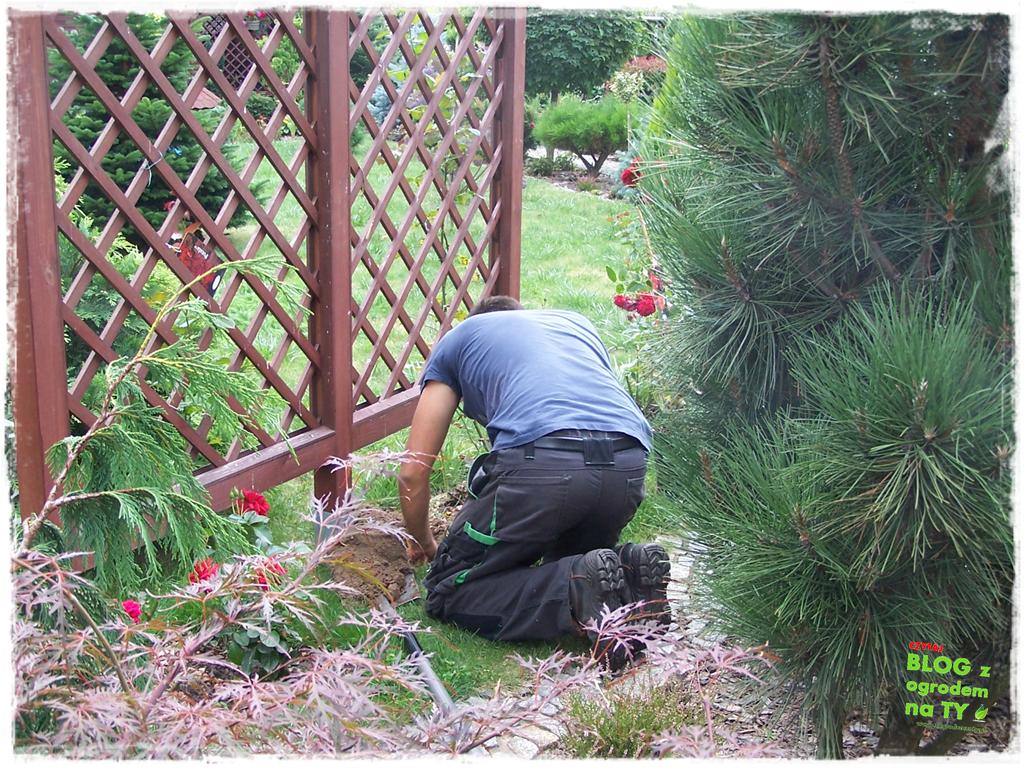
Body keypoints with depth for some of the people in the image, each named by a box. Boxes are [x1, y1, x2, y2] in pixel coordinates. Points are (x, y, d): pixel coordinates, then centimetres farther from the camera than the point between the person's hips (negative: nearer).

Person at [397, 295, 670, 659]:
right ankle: (630, 568, 0)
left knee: (449, 592, 12)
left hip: (541, 461, -5)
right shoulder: (577, 322, 38)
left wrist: (423, 543, 41)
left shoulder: (456, 339, 27)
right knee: (568, 561, 33)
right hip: (630, 466, 5)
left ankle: (579, 591, -12)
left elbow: (413, 471, 22)